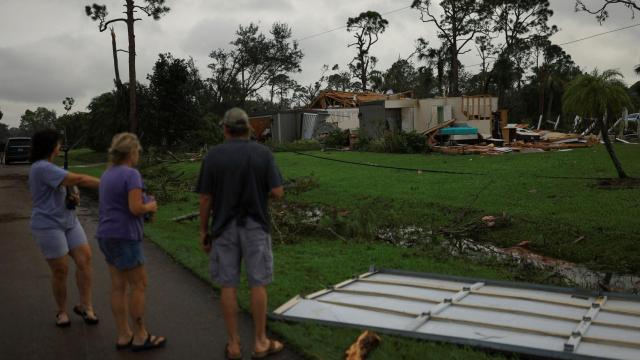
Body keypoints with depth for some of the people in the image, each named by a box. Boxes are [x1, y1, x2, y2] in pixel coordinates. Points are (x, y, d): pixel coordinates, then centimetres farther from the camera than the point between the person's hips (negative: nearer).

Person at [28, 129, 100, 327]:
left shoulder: (44, 167, 13)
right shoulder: (43, 168, -19)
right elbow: (78, 179, -24)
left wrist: (71, 198, 4)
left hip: (68, 221, 9)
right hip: (49, 226, -9)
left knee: (85, 259, -3)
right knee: (61, 270, -1)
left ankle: (85, 306, 5)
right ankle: (62, 311, 20)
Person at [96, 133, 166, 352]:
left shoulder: (108, 174, 12)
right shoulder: (131, 174, -15)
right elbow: (136, 208, -23)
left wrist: (144, 208, 16)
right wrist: (150, 206, -3)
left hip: (107, 235, 9)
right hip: (124, 237, -9)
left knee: (119, 286, 11)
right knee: (139, 285, 1)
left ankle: (123, 336, 16)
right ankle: (140, 337, 8)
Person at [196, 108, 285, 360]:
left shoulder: (213, 156, -3)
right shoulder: (263, 153, -4)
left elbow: (205, 199, -4)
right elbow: (277, 193, -9)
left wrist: (203, 231, 7)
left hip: (224, 228, 1)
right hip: (255, 227, 0)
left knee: (228, 285, 8)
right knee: (258, 284, 8)